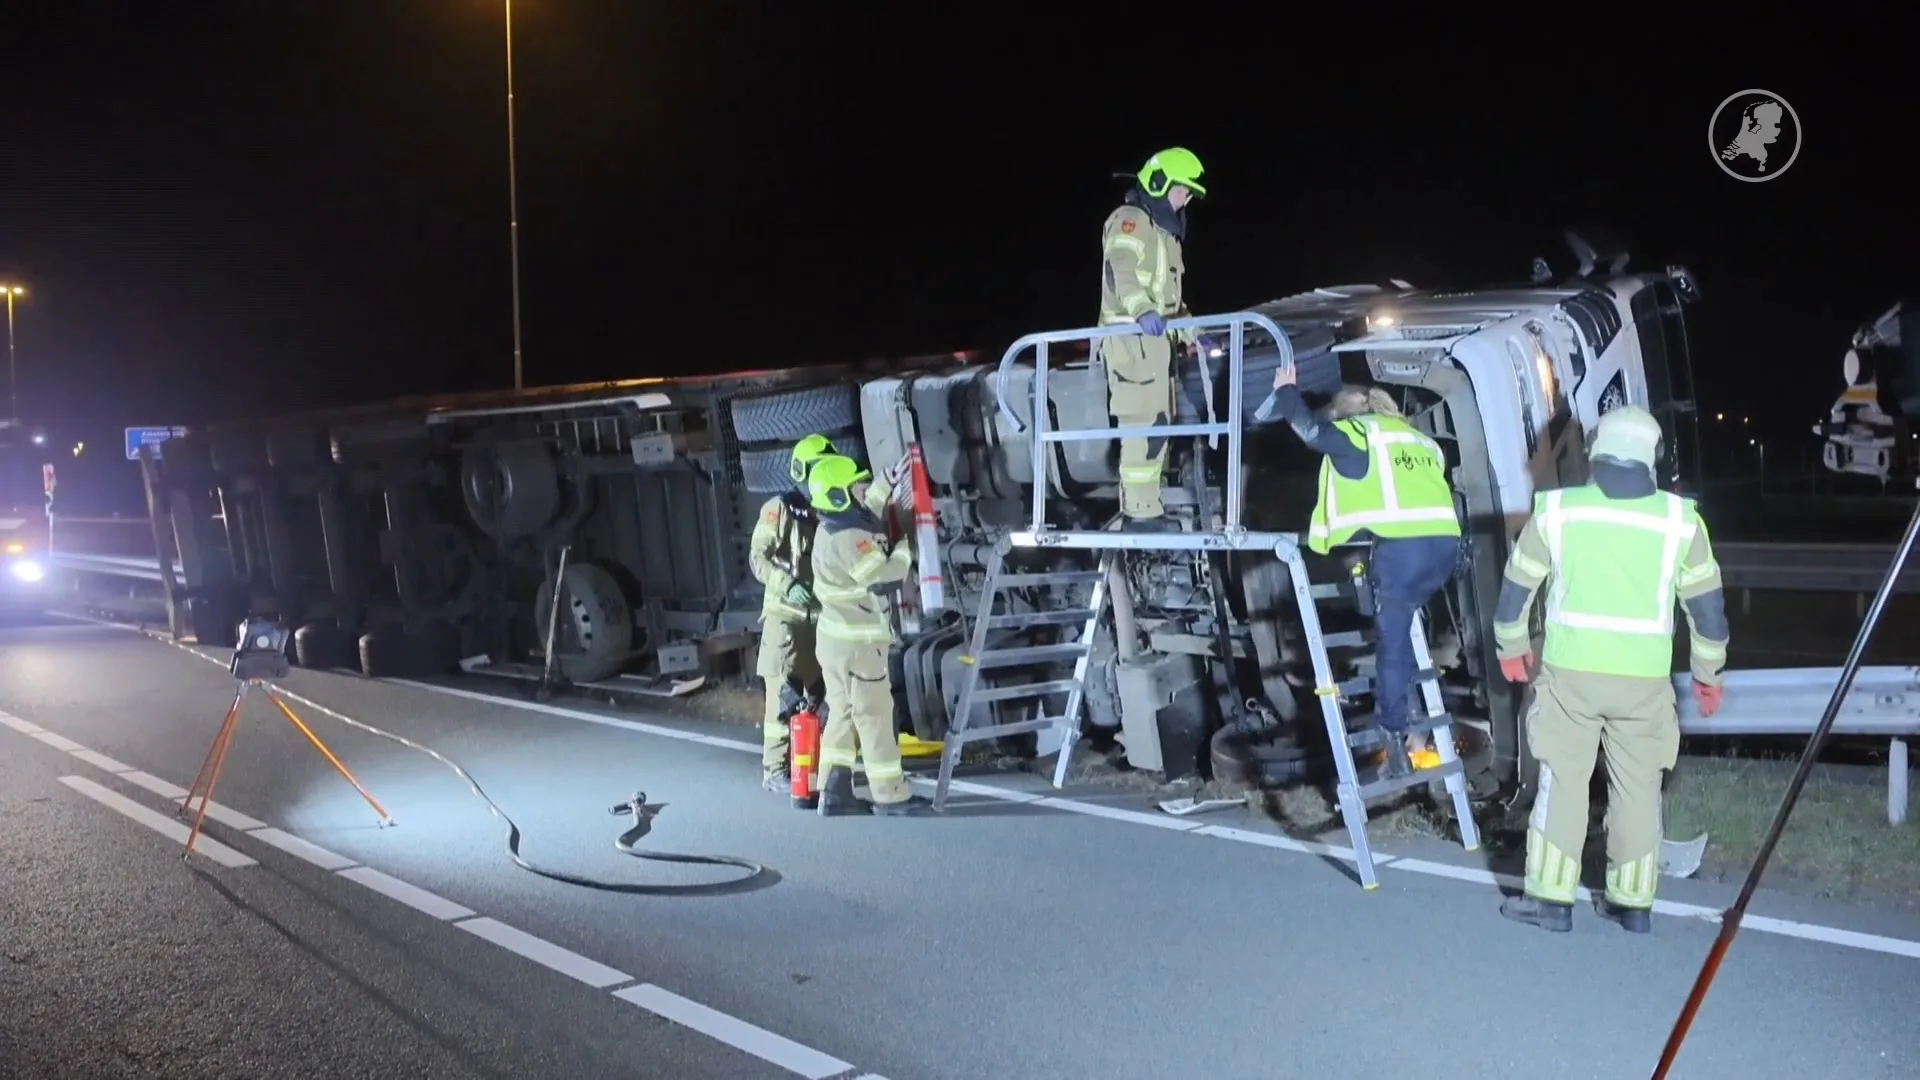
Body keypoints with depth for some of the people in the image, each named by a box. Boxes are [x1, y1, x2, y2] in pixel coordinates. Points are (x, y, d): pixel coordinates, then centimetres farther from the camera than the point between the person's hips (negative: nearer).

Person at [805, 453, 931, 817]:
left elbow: (866, 513, 29)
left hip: (837, 637, 10)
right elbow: (885, 577, -24)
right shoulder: (850, 538, -22)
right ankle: (890, 795, 7)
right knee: (874, 717, -1)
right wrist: (905, 549, -5)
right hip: (857, 642, -10)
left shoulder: (832, 529, 9)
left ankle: (835, 793, 14)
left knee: (843, 714, 12)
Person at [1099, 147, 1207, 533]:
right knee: (1144, 423, -15)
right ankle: (1141, 510, -14)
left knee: (1154, 424, 10)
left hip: (1154, 337, 10)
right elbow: (1124, 271, -25)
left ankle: (1140, 506, 16)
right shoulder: (1130, 220, -6)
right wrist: (1143, 311, -41)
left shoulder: (1162, 229, 27)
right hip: (1132, 336, -10)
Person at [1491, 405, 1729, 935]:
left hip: (1570, 671, -1)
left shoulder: (1555, 510, -4)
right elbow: (1707, 604, 4)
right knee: (1637, 788, 12)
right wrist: (1708, 673, 16)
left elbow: (1516, 588, 4)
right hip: (1644, 678, 1)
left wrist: (1512, 647, 20)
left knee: (1562, 781, 8)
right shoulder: (1679, 518, -3)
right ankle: (1633, 902, 20)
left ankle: (1550, 898, 10)